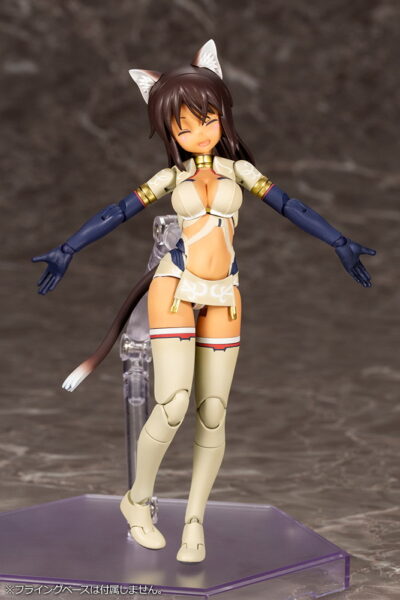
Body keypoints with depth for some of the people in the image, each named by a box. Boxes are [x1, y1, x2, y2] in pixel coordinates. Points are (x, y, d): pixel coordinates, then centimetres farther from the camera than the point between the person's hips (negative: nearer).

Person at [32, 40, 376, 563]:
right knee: (173, 406, -15)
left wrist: (340, 243, 1)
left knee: (213, 414, 0)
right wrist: (67, 250, 1)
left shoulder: (239, 169, 10)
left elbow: (290, 207, 6)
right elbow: (117, 214, 6)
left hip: (223, 297, 2)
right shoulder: (171, 177, 7)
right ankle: (137, 500, 7)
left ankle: (195, 522, 11)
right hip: (175, 288, -2)